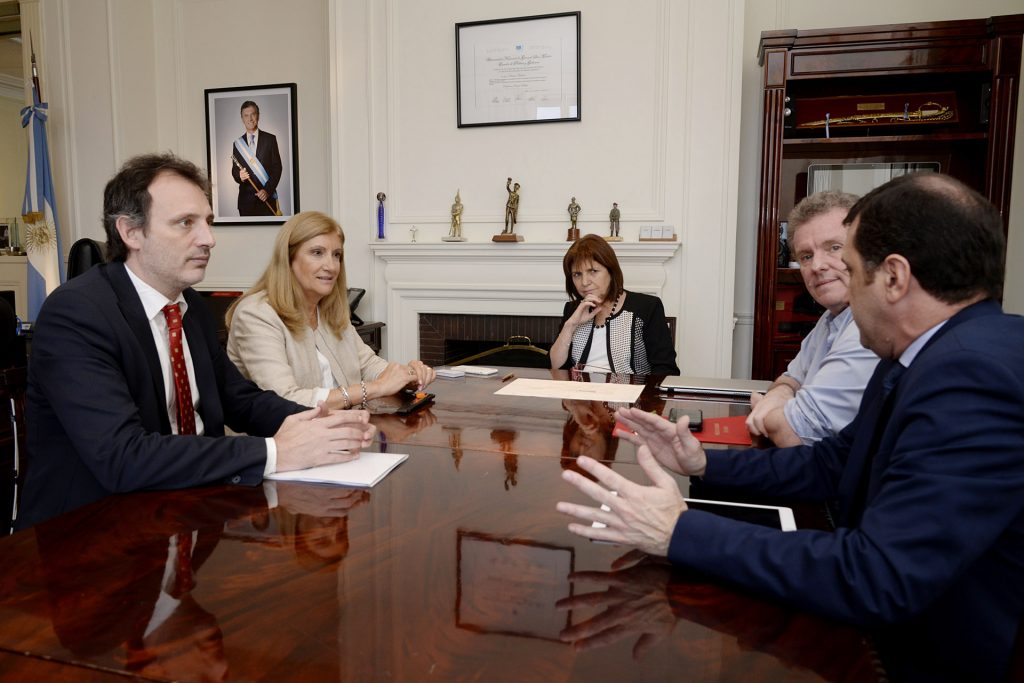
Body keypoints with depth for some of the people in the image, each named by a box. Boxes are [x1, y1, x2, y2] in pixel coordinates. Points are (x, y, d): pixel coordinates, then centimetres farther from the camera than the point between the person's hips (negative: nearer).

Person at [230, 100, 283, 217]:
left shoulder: (270, 139, 4)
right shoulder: (238, 143, 11)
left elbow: (277, 167, 0)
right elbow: (234, 170, 13)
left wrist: (267, 190, -10)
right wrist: (239, 176, -12)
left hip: (267, 196, -2)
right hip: (246, 199, 2)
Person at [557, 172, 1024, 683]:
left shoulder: (977, 372, -29)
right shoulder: (927, 354, 2)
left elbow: (878, 579, -33)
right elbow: (834, 462, 10)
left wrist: (679, 532, -29)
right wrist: (705, 464, 2)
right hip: (893, 631, 7)